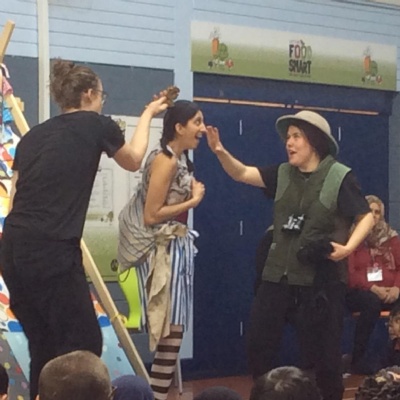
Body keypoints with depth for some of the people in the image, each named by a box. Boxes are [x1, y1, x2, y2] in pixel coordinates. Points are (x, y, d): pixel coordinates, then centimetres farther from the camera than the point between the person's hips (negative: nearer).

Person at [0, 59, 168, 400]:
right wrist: (148, 115, 37)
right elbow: (133, 161, 23)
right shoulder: (96, 125, 4)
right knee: (83, 344, 3)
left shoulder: (33, 135, 16)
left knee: (44, 347, 16)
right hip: (52, 251, -6)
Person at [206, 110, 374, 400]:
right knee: (258, 346, 8)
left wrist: (348, 247, -20)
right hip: (278, 276, 5)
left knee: (321, 354, 4)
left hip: (321, 280, -5)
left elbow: (366, 217, -5)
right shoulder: (283, 174, 8)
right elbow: (242, 174, 2)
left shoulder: (340, 177, -7)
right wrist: (221, 152, -16)